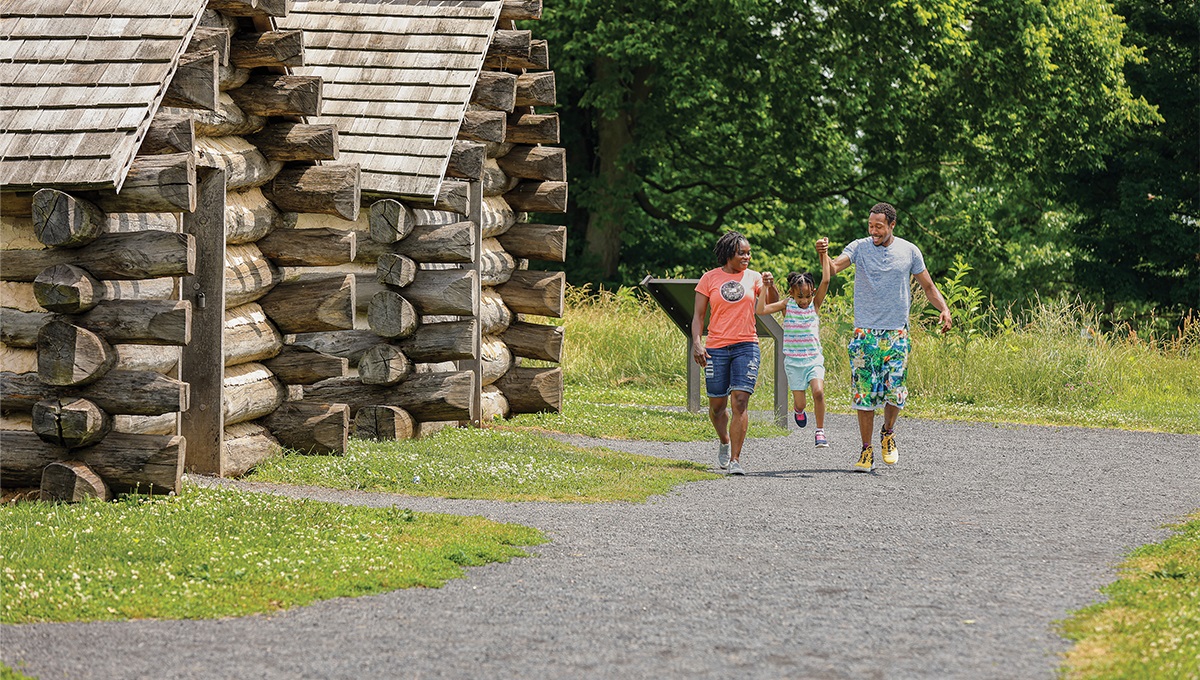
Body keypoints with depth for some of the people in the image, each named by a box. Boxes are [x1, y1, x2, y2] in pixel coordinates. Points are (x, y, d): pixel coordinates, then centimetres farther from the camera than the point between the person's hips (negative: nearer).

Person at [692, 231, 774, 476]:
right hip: (716, 348, 0)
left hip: (746, 346, 0)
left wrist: (770, 287, -21)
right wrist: (696, 342, -8)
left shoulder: (753, 278, 7)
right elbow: (698, 315, 5)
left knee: (740, 401, -12)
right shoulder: (710, 279, 4)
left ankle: (735, 460, -11)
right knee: (717, 404, 6)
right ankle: (725, 442, 37)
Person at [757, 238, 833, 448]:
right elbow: (761, 310, -13)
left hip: (814, 359, 0)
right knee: (799, 402, 4)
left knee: (818, 391, -23)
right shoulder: (787, 305, -4)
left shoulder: (815, 303, -3)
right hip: (793, 361, 1)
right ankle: (799, 411, 43)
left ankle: (820, 432, -7)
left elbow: (826, 280, -14)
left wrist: (824, 254, -17)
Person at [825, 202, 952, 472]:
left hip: (897, 333, 0)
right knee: (864, 393, -2)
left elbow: (928, 286, 13)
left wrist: (944, 309, -4)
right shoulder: (859, 248, 2)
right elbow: (834, 267, -14)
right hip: (865, 332, 0)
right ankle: (866, 451, 6)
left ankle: (888, 433, 23)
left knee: (894, 391, -6)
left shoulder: (909, 251, 5)